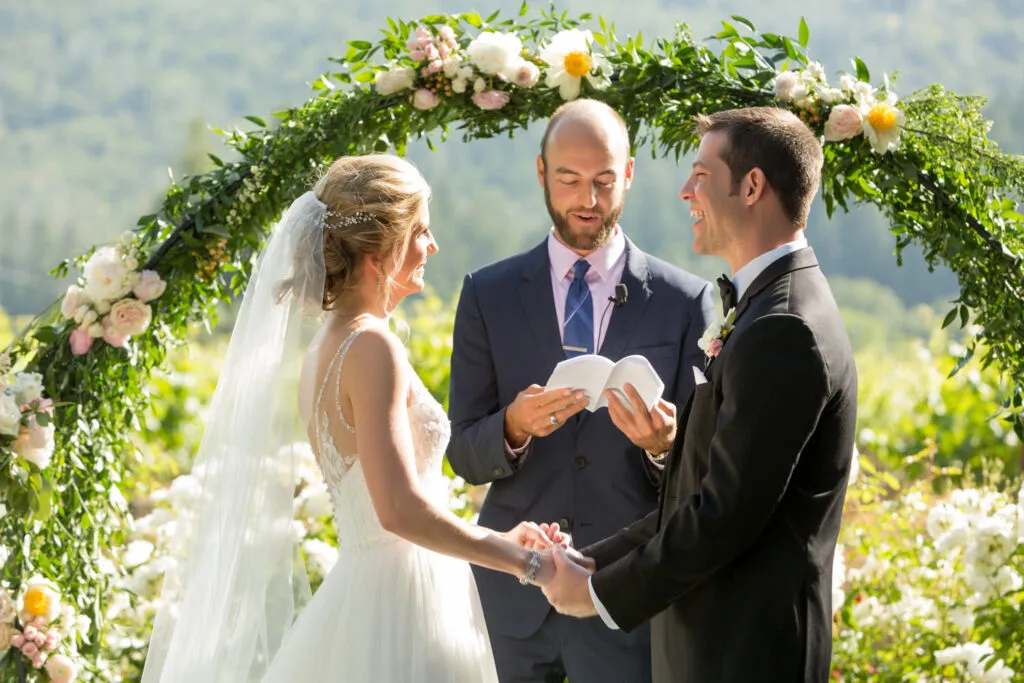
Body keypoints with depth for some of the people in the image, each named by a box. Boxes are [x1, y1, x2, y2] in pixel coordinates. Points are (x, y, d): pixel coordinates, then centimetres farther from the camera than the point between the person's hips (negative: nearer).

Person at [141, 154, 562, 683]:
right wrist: (521, 562, -15)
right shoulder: (373, 347, -15)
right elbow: (400, 509, -24)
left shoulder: (326, 347, 13)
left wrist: (496, 541, 17)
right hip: (399, 607, -9)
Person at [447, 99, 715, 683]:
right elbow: (463, 455, 3)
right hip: (516, 593, 2)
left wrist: (665, 444, -21)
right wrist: (514, 426, -19)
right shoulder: (489, 295, 5)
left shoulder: (684, 301, 0)